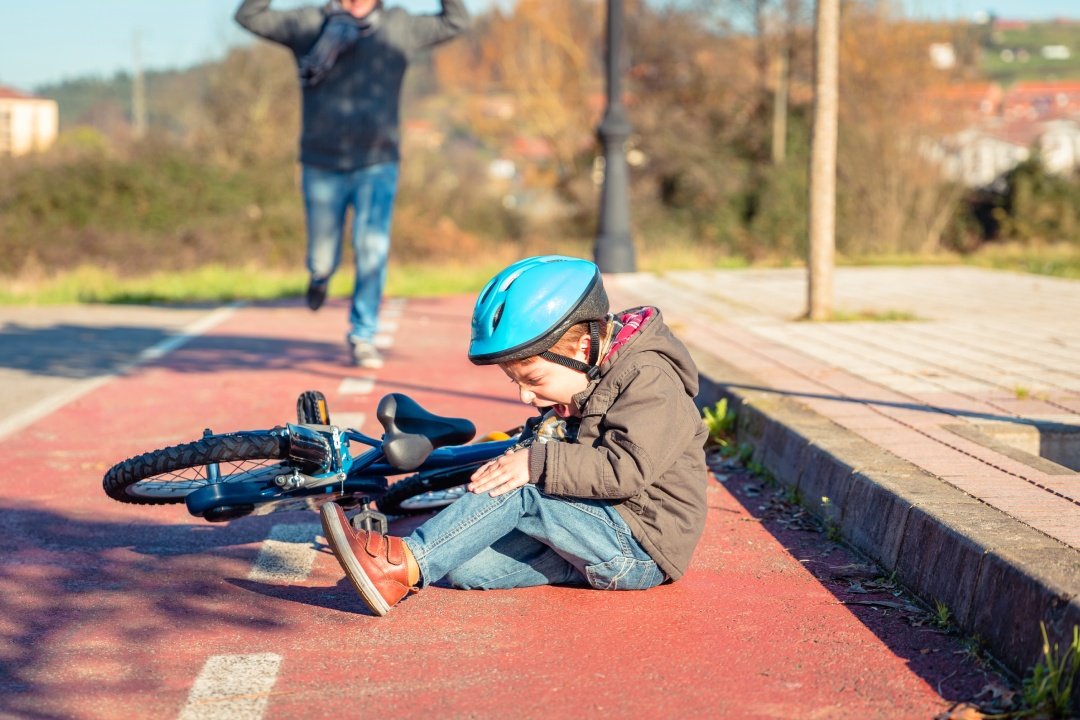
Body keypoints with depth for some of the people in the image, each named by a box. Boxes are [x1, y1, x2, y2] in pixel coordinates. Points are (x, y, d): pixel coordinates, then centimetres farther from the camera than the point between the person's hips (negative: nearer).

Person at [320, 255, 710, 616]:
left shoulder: (648, 381, -15)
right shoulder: (581, 390, 15)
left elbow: (627, 468, -27)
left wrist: (539, 464, -28)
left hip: (641, 550, -11)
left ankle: (406, 563, -29)